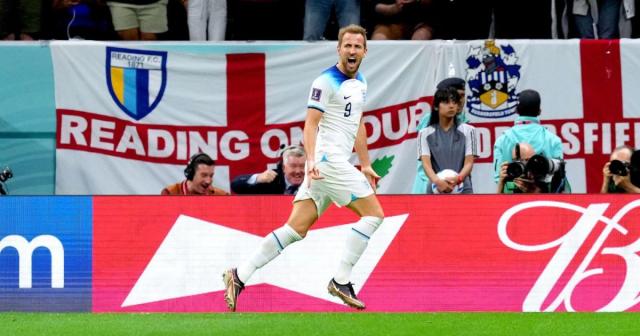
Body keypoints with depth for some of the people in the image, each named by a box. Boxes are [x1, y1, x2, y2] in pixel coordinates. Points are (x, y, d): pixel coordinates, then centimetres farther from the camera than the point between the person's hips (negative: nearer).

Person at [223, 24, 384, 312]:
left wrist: (365, 165, 28)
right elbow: (310, 125, -16)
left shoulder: (360, 83, 18)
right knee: (373, 214, -9)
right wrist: (312, 161, -27)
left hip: (339, 163, 8)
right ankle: (341, 281, -6)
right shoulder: (326, 82, -9)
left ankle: (239, 276, 1)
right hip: (328, 159, -8)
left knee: (296, 228, 2)